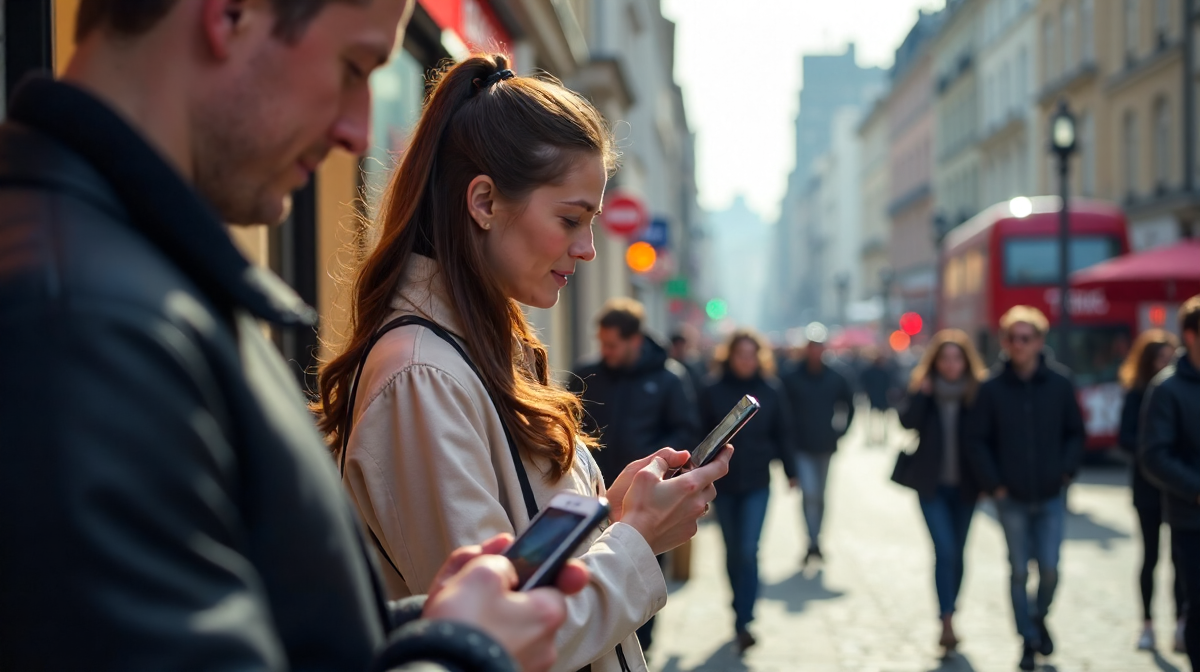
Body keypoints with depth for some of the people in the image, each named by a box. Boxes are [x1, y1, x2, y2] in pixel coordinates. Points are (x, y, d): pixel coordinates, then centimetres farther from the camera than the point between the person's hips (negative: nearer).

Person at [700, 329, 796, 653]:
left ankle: (743, 621, -10)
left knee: (749, 551, -11)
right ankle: (741, 610, 29)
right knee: (733, 551, 12)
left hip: (757, 483, -1)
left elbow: (782, 434, 6)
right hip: (723, 483, 1)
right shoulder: (713, 391, -3)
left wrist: (790, 471, 9)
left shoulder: (771, 390, -1)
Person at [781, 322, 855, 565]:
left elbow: (849, 406, 16)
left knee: (820, 496, 13)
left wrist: (840, 429, 8)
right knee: (809, 493, -16)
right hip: (801, 448, -3)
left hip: (825, 447, 4)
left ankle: (815, 542, 26)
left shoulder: (835, 379, 2)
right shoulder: (791, 378, -7)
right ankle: (814, 543, -15)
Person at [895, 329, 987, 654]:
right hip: (931, 484, -1)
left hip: (964, 485, 2)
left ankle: (949, 613, 27)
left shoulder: (978, 391, -3)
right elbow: (907, 421, -17)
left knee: (956, 552, 11)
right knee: (945, 551, -12)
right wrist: (922, 392, -21)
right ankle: (947, 623, -13)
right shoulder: (923, 388, -2)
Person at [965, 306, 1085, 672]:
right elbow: (977, 441, -1)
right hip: (1012, 498, 0)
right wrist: (993, 484, -7)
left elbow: (1075, 432, 7)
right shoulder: (992, 388, -5)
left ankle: (1040, 617, 28)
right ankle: (1029, 640, 19)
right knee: (1020, 571, 5)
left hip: (1051, 495, 1)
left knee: (1049, 568, -1)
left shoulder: (1060, 384, -2)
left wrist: (1067, 470, -4)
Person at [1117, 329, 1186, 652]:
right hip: (1149, 488, 0)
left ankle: (1181, 625, 4)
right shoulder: (1138, 394, -3)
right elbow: (1125, 438, -9)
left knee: (1180, 556, -2)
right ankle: (1147, 624, 20)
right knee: (1150, 556, 9)